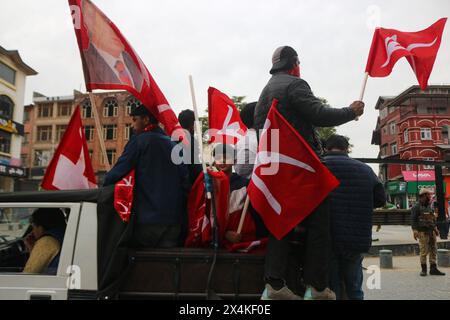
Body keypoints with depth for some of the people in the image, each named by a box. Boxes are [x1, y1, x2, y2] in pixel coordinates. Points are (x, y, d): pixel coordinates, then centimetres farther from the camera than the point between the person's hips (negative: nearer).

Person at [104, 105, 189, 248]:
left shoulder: (139, 141, -3)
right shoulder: (173, 145, 13)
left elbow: (117, 173, -9)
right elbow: (185, 183, 9)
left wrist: (106, 184, 11)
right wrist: (180, 212, 14)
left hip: (147, 220, -5)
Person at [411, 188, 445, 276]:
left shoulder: (429, 206, 14)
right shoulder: (416, 207, -9)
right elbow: (413, 220, -13)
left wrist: (435, 228, 19)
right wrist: (415, 231, -20)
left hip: (431, 232, 8)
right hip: (423, 233, -7)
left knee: (433, 251, 8)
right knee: (424, 251, -4)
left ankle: (433, 269, 14)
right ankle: (424, 269, 6)